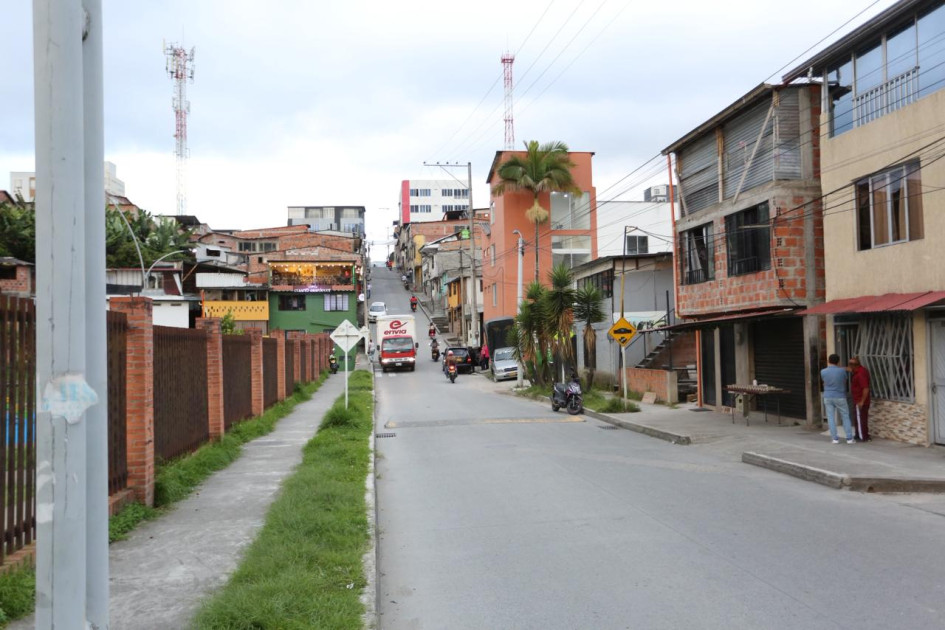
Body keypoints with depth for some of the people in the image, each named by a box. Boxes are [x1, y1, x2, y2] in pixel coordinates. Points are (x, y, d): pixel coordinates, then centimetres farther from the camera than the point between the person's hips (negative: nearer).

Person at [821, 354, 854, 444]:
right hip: (840, 397, -2)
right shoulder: (842, 370, -10)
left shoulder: (823, 372, -5)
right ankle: (849, 438, 7)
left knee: (831, 418, 5)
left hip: (828, 397, 2)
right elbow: (844, 382, 8)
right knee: (845, 417, 8)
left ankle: (835, 438, 4)